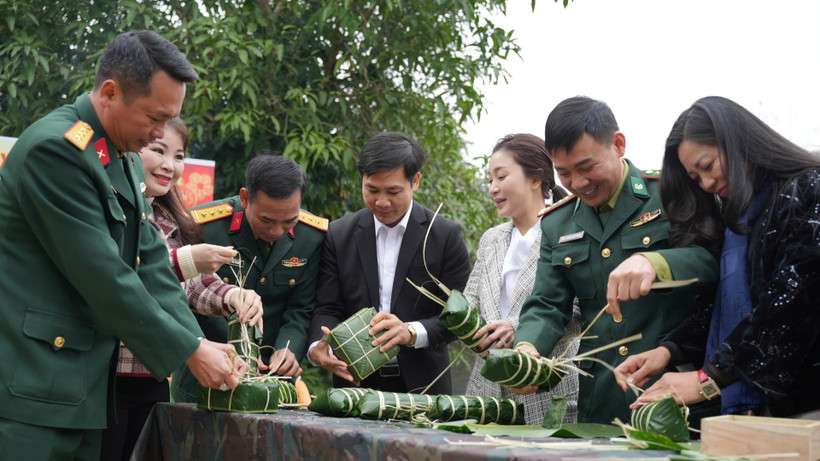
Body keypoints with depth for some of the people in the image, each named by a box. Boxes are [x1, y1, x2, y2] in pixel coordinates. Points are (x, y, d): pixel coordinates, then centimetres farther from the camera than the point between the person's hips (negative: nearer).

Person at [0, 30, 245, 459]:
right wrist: (189, 351, -14)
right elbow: (102, 276, -20)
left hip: (84, 387, 9)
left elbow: (150, 262, 10)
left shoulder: (125, 159, 13)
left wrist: (199, 342, -3)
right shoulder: (55, 148, -17)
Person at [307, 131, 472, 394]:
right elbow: (328, 309, 2)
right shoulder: (339, 235, 5)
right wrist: (317, 347, -19)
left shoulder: (447, 236, -1)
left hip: (422, 386, -1)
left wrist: (412, 332, -22)